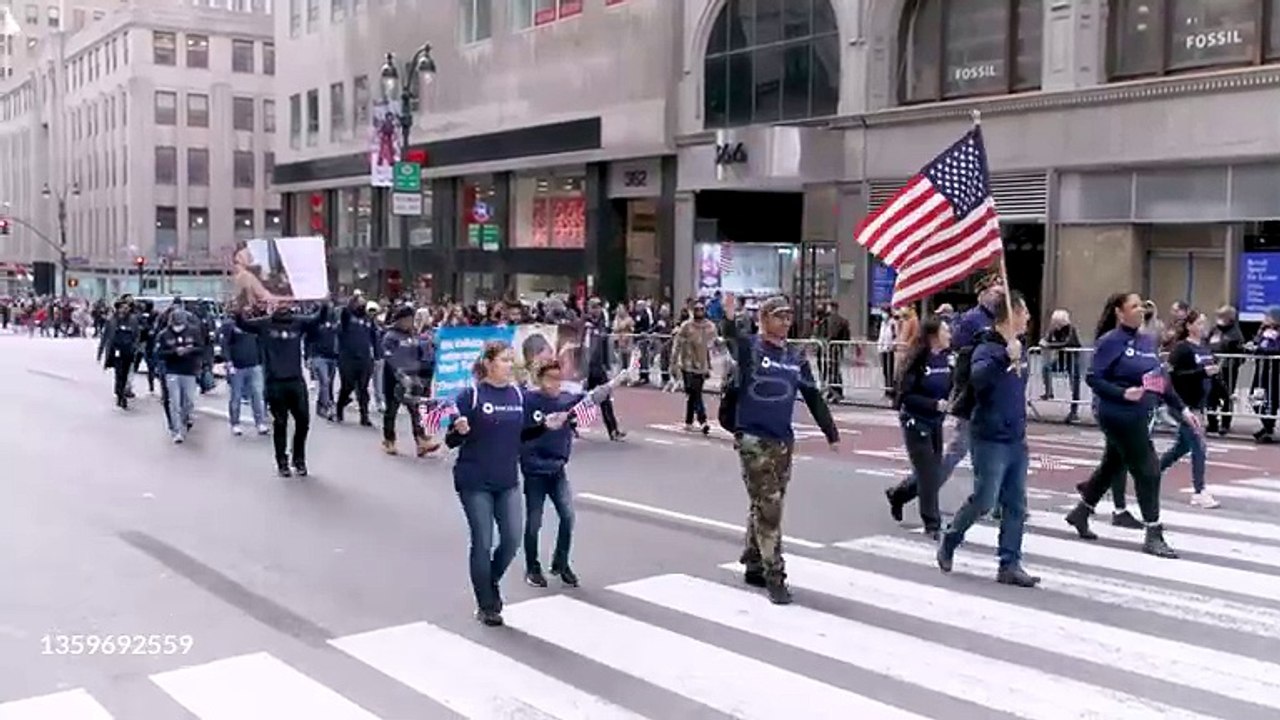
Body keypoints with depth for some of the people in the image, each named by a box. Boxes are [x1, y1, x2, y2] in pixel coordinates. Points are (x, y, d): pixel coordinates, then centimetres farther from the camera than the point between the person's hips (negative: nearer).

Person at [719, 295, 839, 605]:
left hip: (783, 441, 6)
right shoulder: (750, 347, -6)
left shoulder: (796, 356, 9)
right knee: (768, 507, -8)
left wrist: (831, 434, 13)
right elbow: (732, 340, -30)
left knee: (765, 506, 14)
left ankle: (754, 565, 27)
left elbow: (813, 397, 14)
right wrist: (729, 319, -52)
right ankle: (774, 576, -4)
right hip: (753, 439, -6)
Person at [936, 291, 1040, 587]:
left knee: (1016, 505, 6)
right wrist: (1005, 358, -46)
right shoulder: (987, 348, -15)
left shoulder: (1019, 349, 9)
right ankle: (949, 541, 21)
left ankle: (1010, 565, 11)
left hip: (1016, 440, 8)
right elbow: (977, 377, -37)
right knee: (984, 500, -3)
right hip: (990, 440, -8)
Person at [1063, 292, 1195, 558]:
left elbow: (1161, 379, 14)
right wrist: (1124, 393, -26)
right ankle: (1153, 536, 4)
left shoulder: (1148, 340, 9)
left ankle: (1080, 513, 36)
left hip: (1140, 416, 8)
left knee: (1113, 466, 18)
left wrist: (1183, 409, 10)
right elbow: (1093, 378, -14)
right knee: (1148, 471, -6)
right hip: (1120, 415, -8)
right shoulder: (1110, 342, -12)